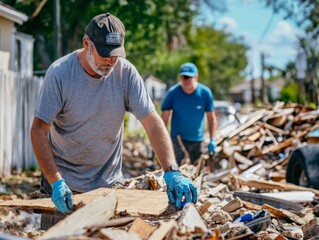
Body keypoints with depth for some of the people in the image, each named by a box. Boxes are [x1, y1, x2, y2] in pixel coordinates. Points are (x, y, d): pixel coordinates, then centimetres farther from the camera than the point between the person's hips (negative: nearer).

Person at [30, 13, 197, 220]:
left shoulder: (126, 73, -11)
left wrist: (172, 172, -25)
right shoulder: (59, 73, -16)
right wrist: (56, 182, -26)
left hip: (109, 180, 2)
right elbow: (39, 130, -16)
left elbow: (152, 123, -13)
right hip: (66, 182, -2)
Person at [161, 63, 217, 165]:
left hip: (197, 140, 2)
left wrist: (212, 140, -6)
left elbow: (211, 118, 0)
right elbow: (164, 117, -5)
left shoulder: (205, 93, -6)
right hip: (178, 139, -2)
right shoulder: (173, 92, -9)